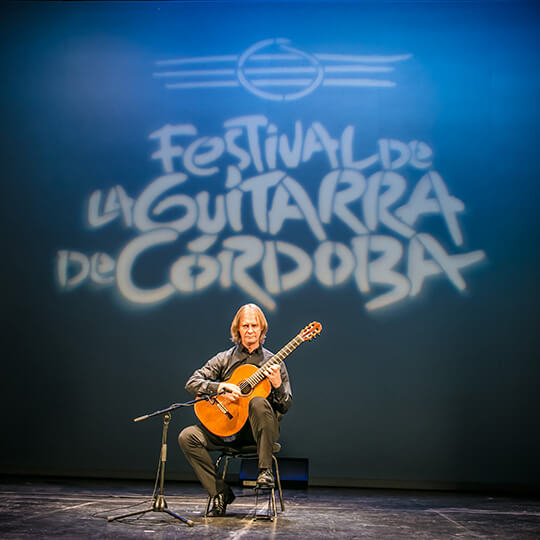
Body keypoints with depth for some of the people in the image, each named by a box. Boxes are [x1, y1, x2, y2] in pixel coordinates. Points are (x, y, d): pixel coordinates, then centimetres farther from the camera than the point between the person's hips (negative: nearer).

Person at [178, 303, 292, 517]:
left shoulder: (273, 363, 8)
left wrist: (278, 385, -16)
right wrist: (220, 387, -16)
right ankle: (220, 493, -11)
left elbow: (285, 407, 5)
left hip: (258, 428, -2)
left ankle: (265, 470, -24)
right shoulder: (224, 359, 10)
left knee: (259, 402, -36)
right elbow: (192, 383, 1)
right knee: (187, 437, -20)